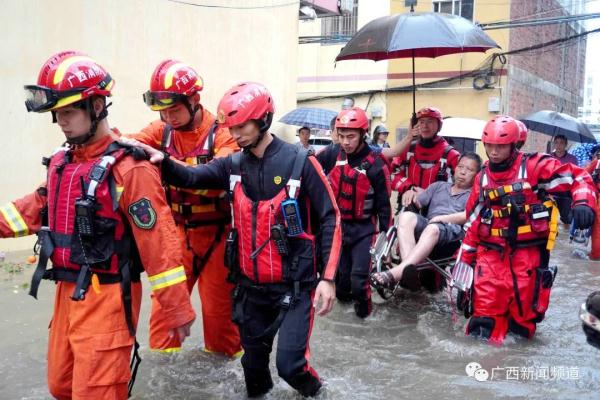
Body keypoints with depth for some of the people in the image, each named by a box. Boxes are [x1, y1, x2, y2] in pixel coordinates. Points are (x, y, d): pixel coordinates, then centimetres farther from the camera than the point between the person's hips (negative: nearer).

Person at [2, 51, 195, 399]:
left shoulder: (129, 169, -19)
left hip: (107, 299, -8)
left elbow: (160, 244, -19)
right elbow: (42, 206, 23)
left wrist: (178, 309, -17)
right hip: (68, 293, 9)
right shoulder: (62, 160, 7)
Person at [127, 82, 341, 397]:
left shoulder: (300, 163, -10)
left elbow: (329, 220, -8)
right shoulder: (233, 165, 3)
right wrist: (162, 161, -31)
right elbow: (191, 178, -10)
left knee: (289, 363, -5)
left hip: (293, 285, -4)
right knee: (253, 362, 16)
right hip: (250, 286, 5)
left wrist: (327, 278, -13)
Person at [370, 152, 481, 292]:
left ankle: (396, 273, -53)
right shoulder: (438, 186, 32)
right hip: (427, 223, 4)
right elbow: (416, 202, 22)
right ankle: (408, 271, -46)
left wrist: (441, 218, -9)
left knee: (433, 228, -39)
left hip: (453, 229, -4)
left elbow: (468, 216, 0)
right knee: (406, 216, -29)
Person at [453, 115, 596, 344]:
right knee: (485, 304, -2)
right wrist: (465, 257, 13)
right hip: (491, 250, 3)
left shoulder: (534, 166, -3)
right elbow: (473, 221, 16)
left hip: (528, 250, -3)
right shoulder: (482, 179, 13)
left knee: (524, 304, 3)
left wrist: (583, 203, -23)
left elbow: (577, 177, -3)